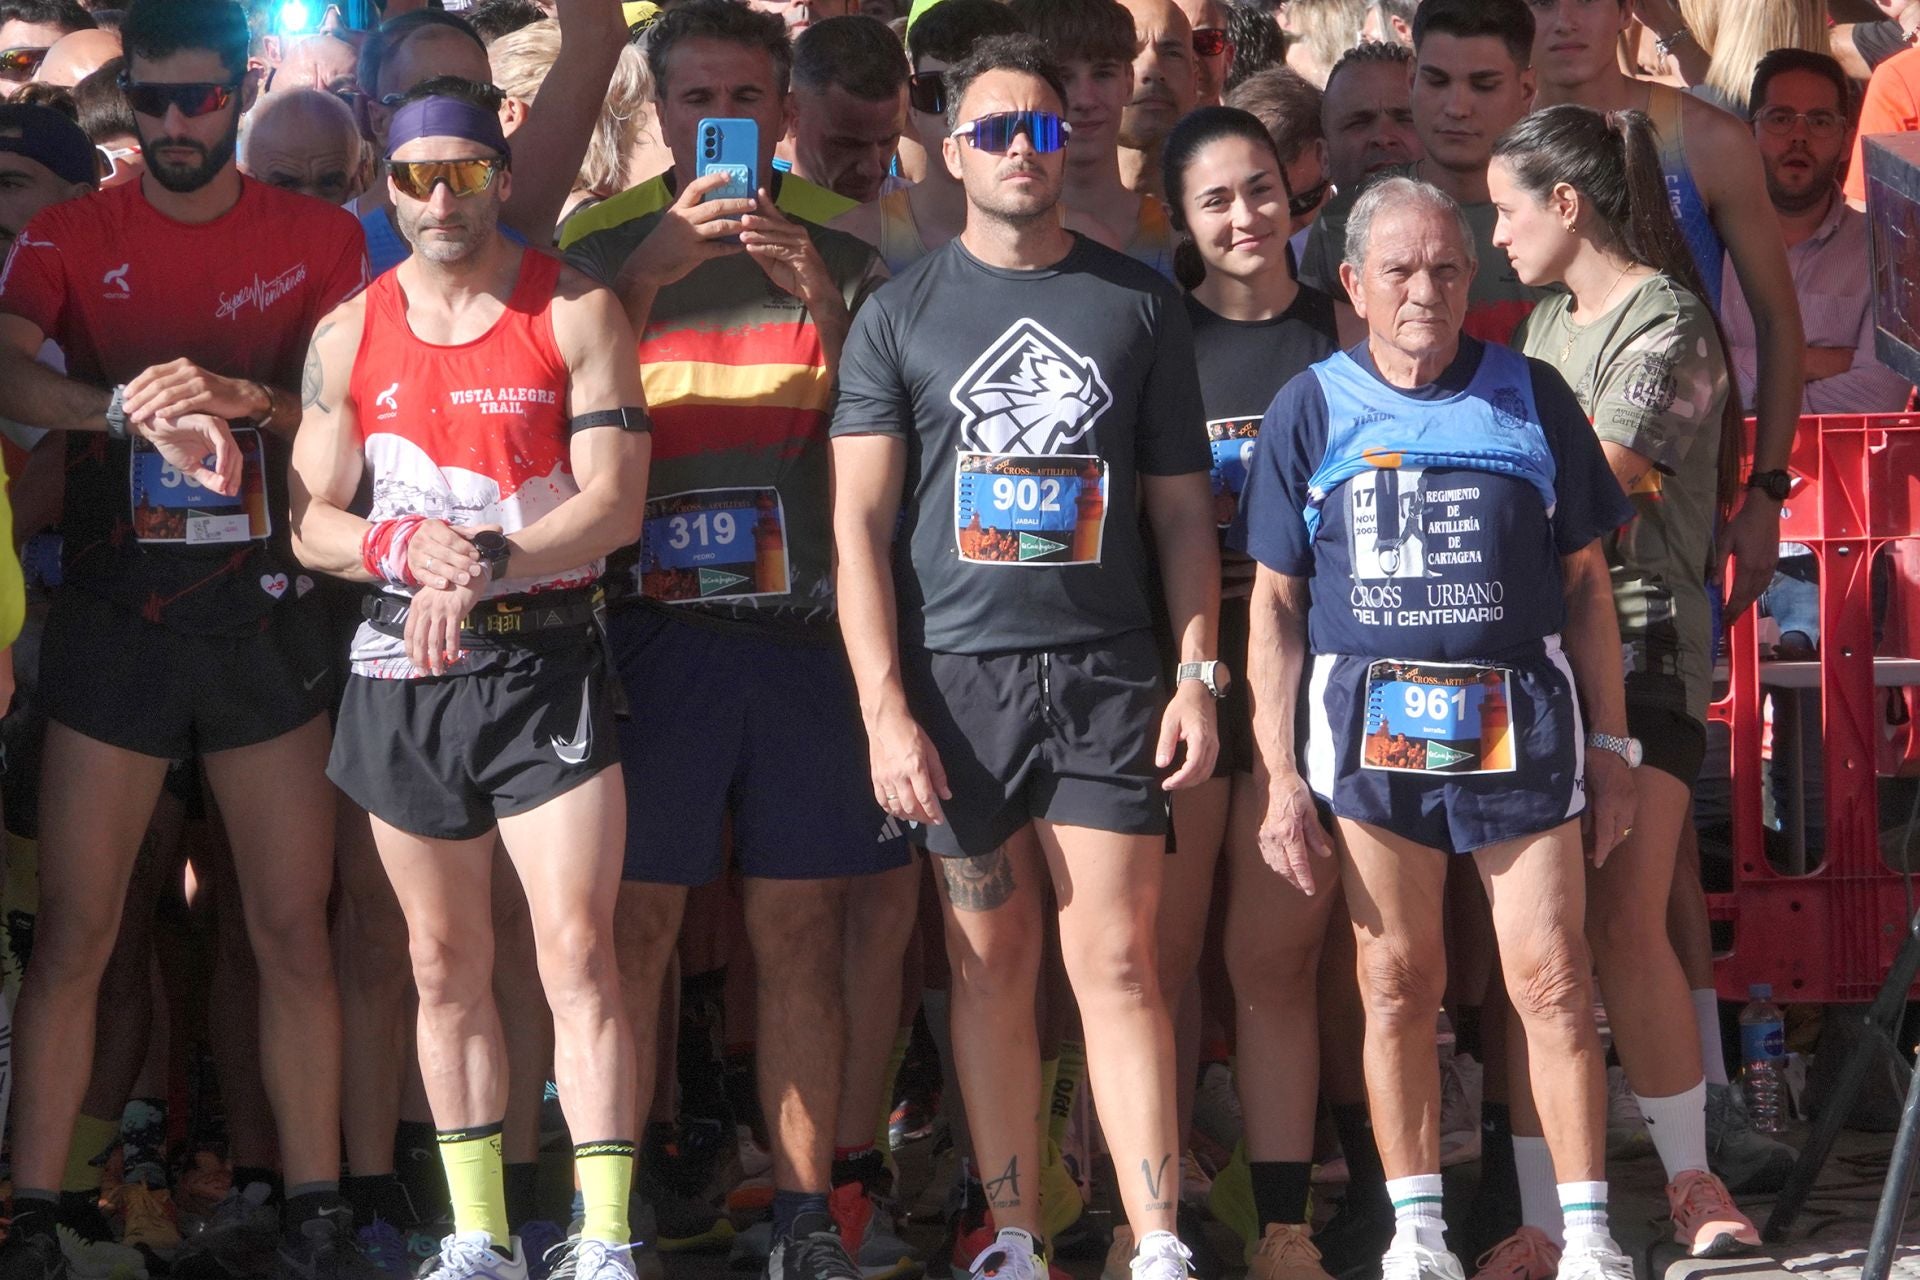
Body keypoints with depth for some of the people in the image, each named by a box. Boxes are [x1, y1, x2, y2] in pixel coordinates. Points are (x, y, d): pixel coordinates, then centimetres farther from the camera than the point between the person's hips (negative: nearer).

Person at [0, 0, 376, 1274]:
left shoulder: (317, 239, 6)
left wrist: (244, 398, -22)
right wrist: (128, 407, -33)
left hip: (264, 617, 1)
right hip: (113, 621, -1)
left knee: (295, 930, 3)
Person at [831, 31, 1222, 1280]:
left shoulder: (1139, 304, 8)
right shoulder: (903, 315, 5)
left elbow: (1183, 506, 10)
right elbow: (860, 521, 2)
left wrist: (1198, 674, 0)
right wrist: (885, 708, -6)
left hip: (1107, 674, 0)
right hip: (958, 674, 0)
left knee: (1118, 962, -6)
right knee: (994, 965, 4)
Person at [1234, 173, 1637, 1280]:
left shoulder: (1532, 398, 8)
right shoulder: (1313, 410, 7)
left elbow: (1585, 582, 12)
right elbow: (1276, 604, 8)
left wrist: (1609, 744, 8)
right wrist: (1281, 777, 2)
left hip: (1521, 720, 0)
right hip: (1372, 721, 0)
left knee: (1553, 983, -4)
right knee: (1398, 982, 4)